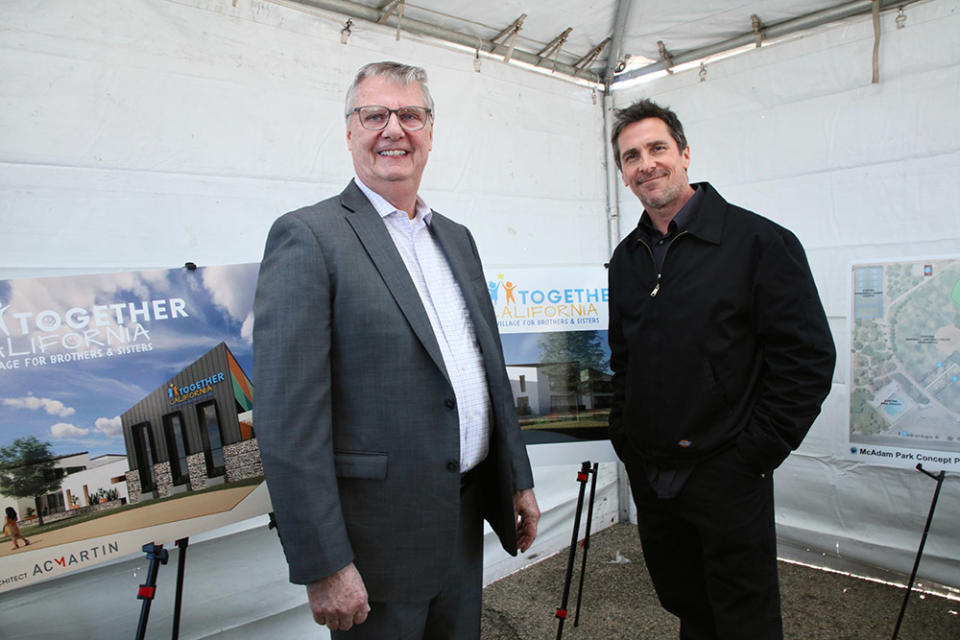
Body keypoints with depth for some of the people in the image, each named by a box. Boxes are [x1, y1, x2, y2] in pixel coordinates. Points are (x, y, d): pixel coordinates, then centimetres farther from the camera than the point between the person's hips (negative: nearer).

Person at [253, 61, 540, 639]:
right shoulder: (308, 237, -12)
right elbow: (288, 416, -17)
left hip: (464, 521, 7)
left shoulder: (457, 238, 11)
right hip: (379, 535, -6)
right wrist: (323, 566, -18)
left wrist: (518, 479, 14)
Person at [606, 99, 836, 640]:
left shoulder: (759, 241, -9)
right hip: (649, 475, 5)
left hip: (727, 477, -5)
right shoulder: (627, 259, 8)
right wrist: (625, 440, 8)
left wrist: (752, 455, -13)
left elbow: (808, 358, -12)